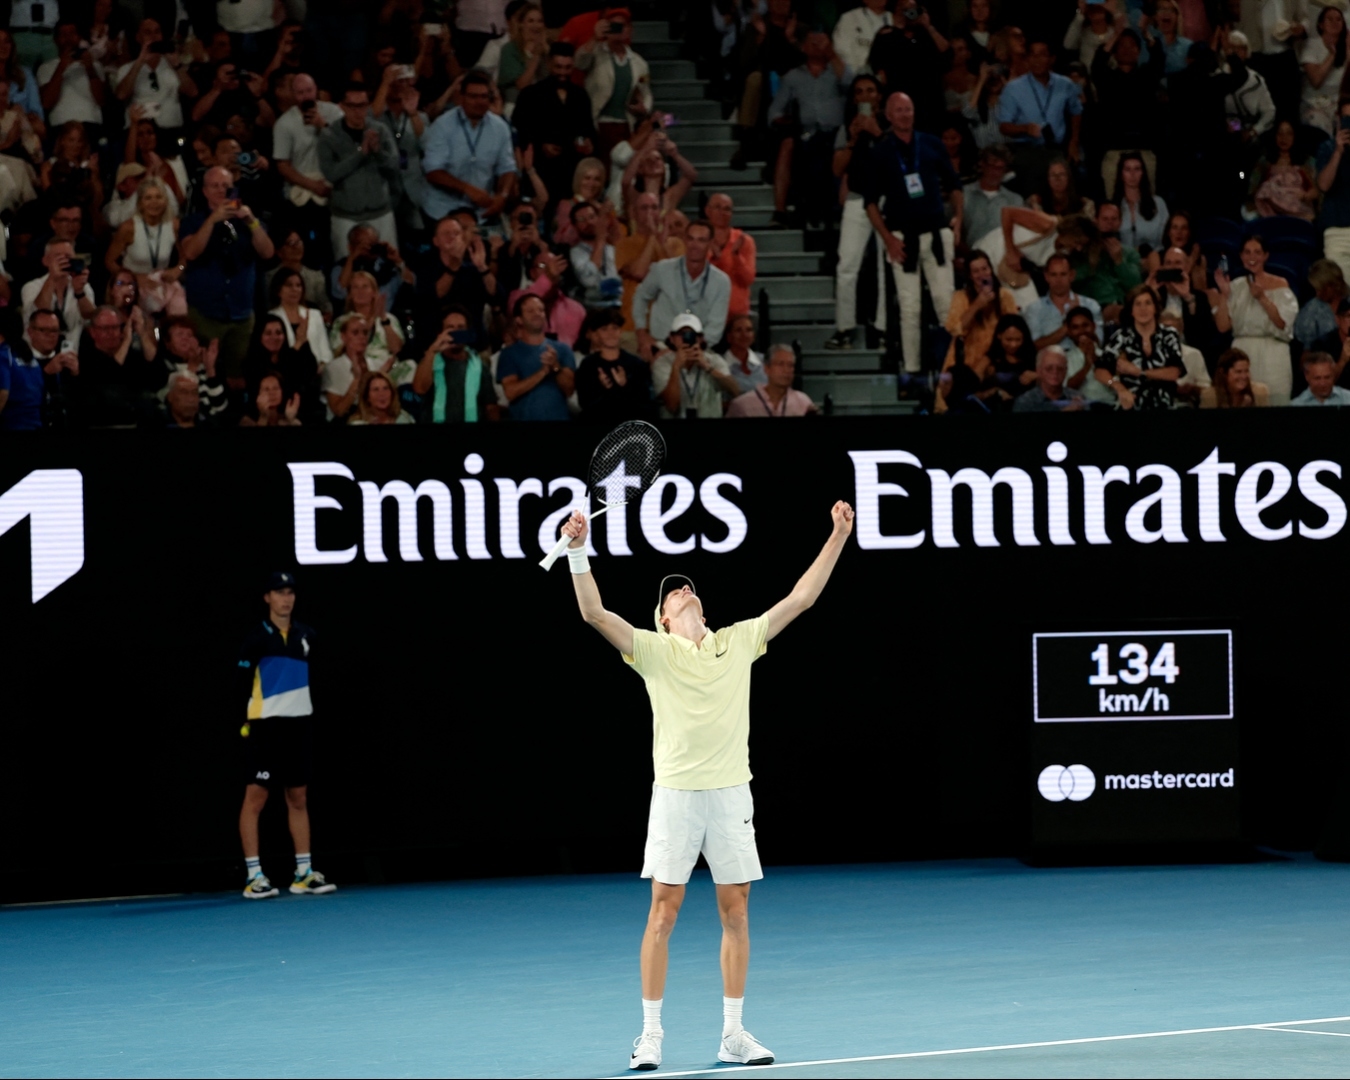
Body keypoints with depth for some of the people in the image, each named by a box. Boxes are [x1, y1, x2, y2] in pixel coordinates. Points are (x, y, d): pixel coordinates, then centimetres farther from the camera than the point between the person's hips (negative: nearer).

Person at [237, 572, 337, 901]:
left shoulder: (306, 636, 10)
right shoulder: (257, 638, -8)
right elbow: (243, 682, -9)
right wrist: (248, 720, -15)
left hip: (300, 723, 6)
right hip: (266, 725, -6)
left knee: (299, 798, 10)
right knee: (255, 797, -6)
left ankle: (304, 873, 15)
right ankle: (254, 877, -5)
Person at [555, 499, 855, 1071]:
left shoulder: (739, 641, 11)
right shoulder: (653, 649, 2)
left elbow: (800, 598, 11)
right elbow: (595, 614, -10)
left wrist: (837, 537, 7)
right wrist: (578, 552, -22)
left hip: (731, 793, 3)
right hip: (676, 793, -3)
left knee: (735, 912, 5)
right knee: (664, 911, -2)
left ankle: (733, 1034, 12)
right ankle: (650, 1034, 4)